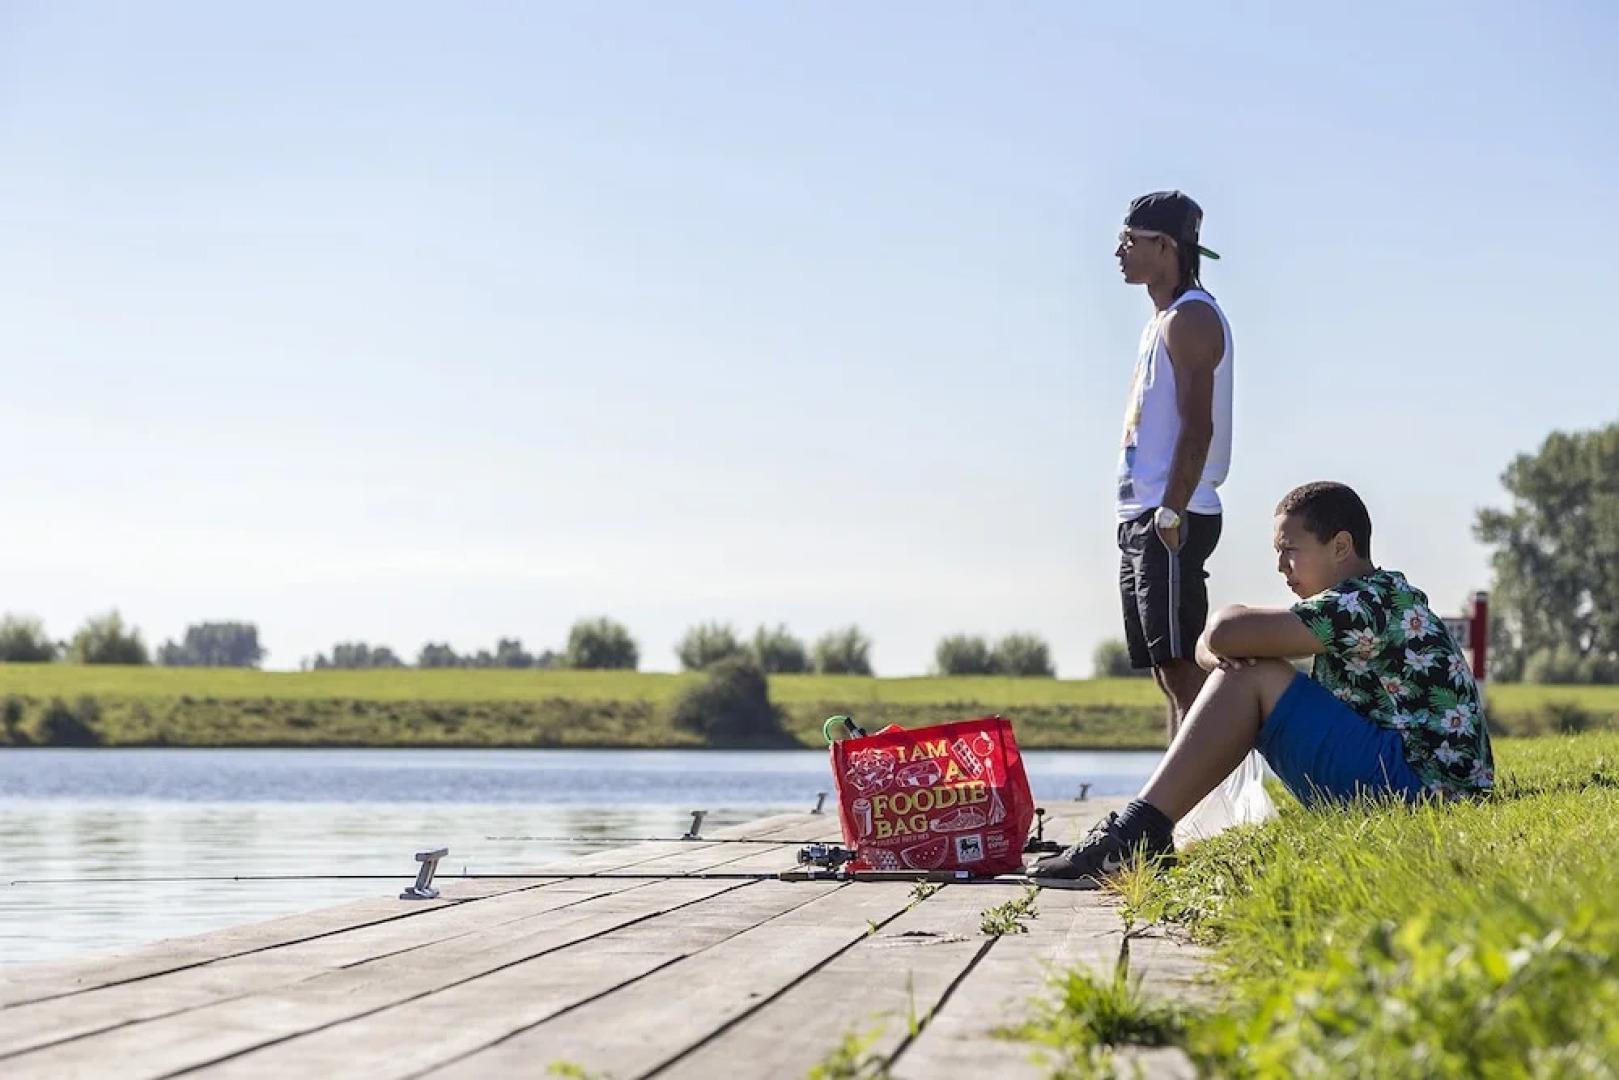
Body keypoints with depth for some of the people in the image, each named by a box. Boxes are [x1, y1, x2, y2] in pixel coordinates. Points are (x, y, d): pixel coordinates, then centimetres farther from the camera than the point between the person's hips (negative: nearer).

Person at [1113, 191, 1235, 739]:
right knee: (1168, 674, 10)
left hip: (1173, 521, -10)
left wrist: (1171, 513, -25)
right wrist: (1143, 520, 18)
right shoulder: (1162, 320, 21)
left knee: (1182, 669, -14)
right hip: (1141, 519, 10)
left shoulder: (1191, 318, -10)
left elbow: (1197, 427, -19)